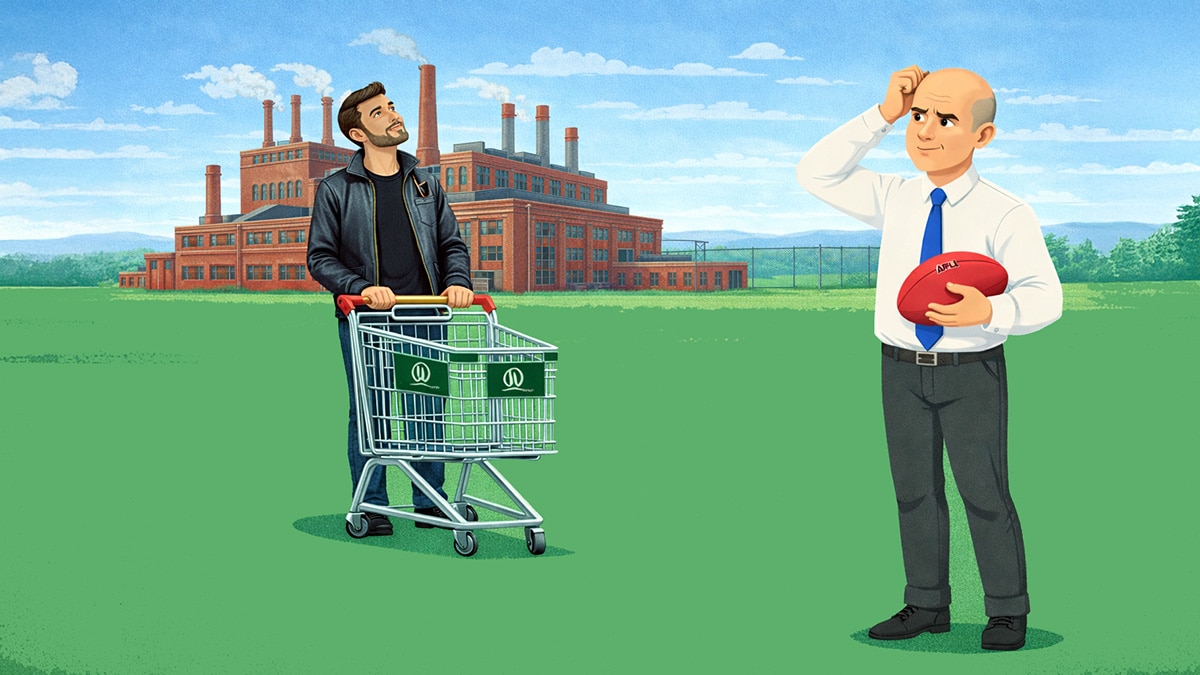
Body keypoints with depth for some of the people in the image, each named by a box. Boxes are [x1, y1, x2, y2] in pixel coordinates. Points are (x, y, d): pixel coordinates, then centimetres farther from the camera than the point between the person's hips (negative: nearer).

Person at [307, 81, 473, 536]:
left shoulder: (425, 185, 14)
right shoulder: (336, 189, 2)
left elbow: (452, 244, 16)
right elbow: (320, 257, -1)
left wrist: (458, 281, -4)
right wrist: (361, 288, -17)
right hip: (365, 319, -3)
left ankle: (430, 504, 15)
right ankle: (370, 508, 11)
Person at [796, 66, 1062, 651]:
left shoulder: (1004, 214, -12)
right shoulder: (894, 198, 2)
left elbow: (1043, 296, -14)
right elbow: (815, 175, 3)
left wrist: (989, 311, -36)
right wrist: (881, 116, -5)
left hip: (972, 370, -4)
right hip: (902, 368, 5)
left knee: (984, 492, 3)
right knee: (914, 491, 12)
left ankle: (1007, 609, 18)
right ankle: (927, 604, 25)